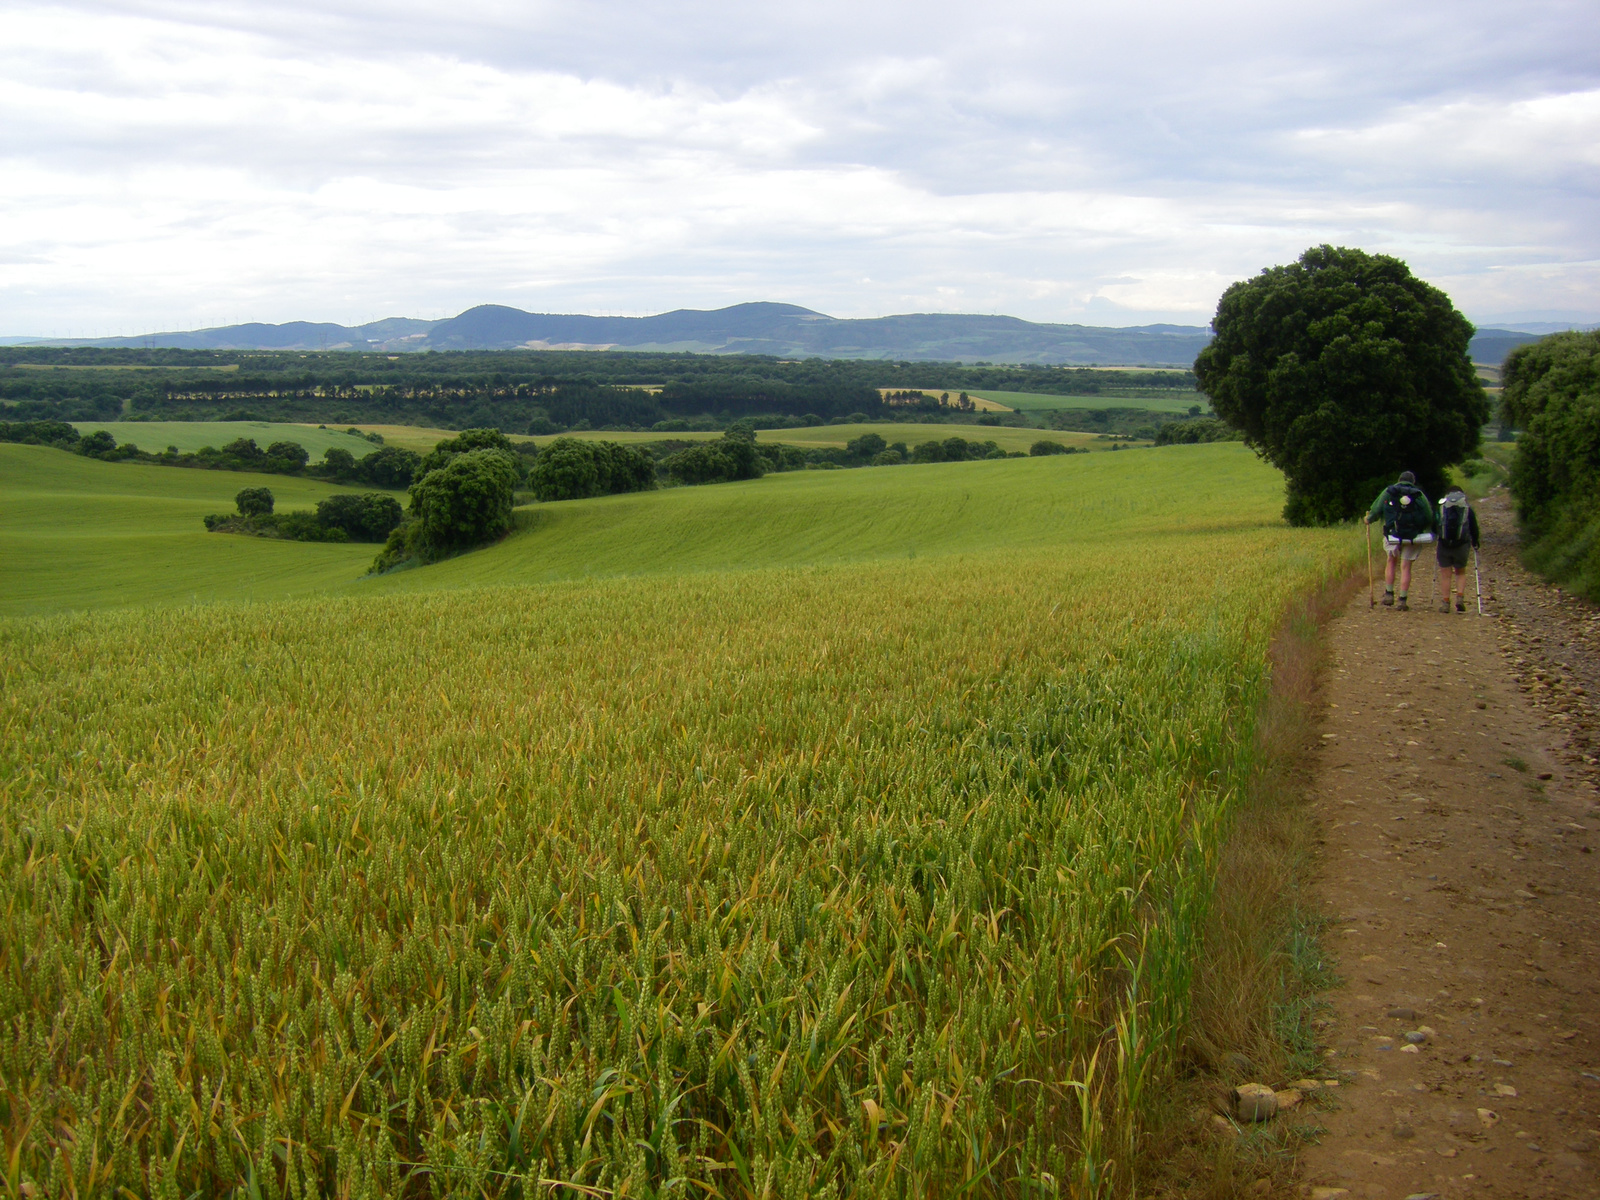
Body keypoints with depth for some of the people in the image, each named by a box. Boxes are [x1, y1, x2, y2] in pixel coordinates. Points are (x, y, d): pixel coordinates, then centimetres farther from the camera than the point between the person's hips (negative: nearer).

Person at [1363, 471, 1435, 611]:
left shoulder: (1388, 492, 6)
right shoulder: (1419, 495, 5)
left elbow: (1376, 510, 5)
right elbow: (1429, 518, 2)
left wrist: (1368, 519, 25)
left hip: (1393, 535, 1)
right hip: (1413, 537, -1)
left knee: (1391, 561, 22)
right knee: (1406, 567, 5)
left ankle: (1389, 594, 17)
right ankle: (1402, 601, 3)